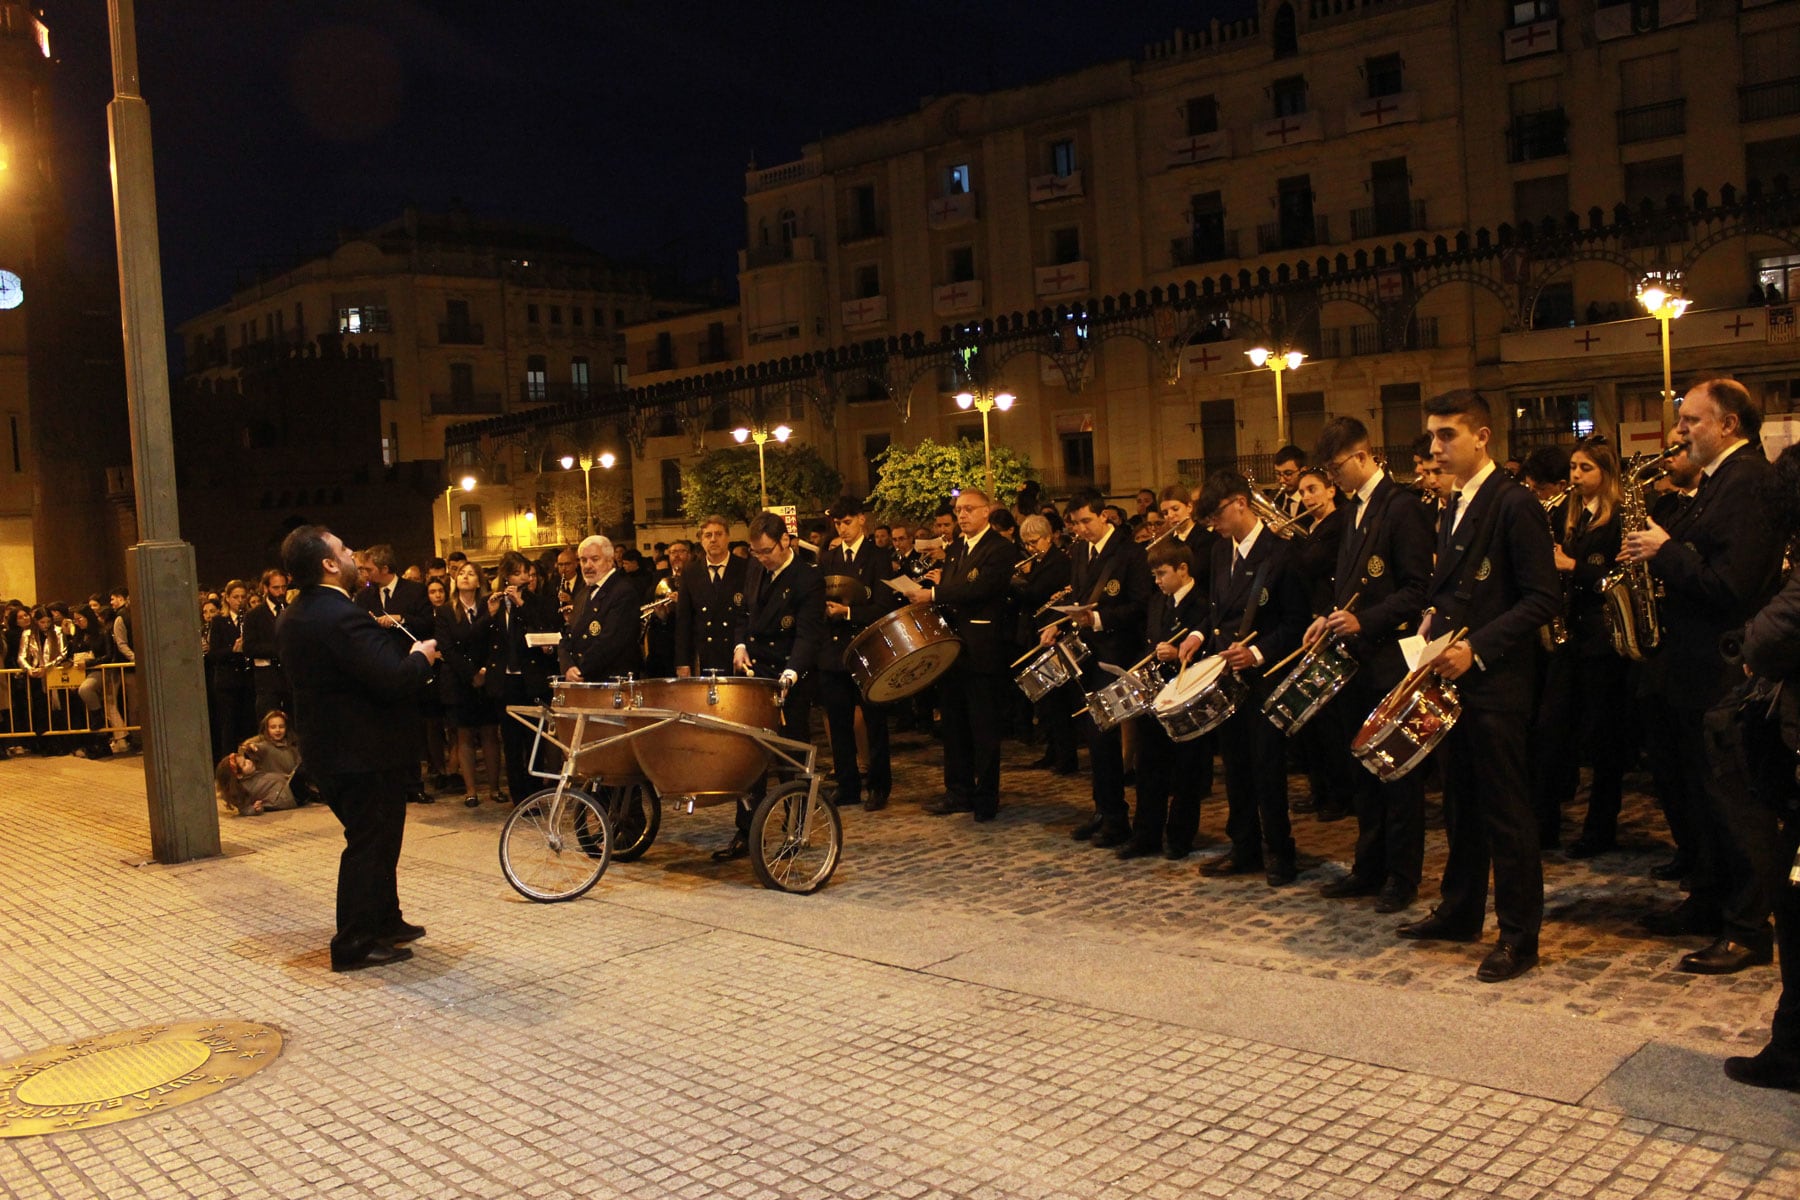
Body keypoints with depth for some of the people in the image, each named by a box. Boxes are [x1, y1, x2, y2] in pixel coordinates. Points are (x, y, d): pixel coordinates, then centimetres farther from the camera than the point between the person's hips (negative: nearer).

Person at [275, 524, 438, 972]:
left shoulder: (291, 619, 7)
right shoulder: (342, 616, -25)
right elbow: (395, 680, -30)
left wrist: (402, 653, 17)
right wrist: (421, 656, -11)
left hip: (326, 747, 10)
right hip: (367, 754, -10)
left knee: (371, 841, 22)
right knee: (370, 846, 2)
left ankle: (385, 922, 35)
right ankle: (355, 944, 10)